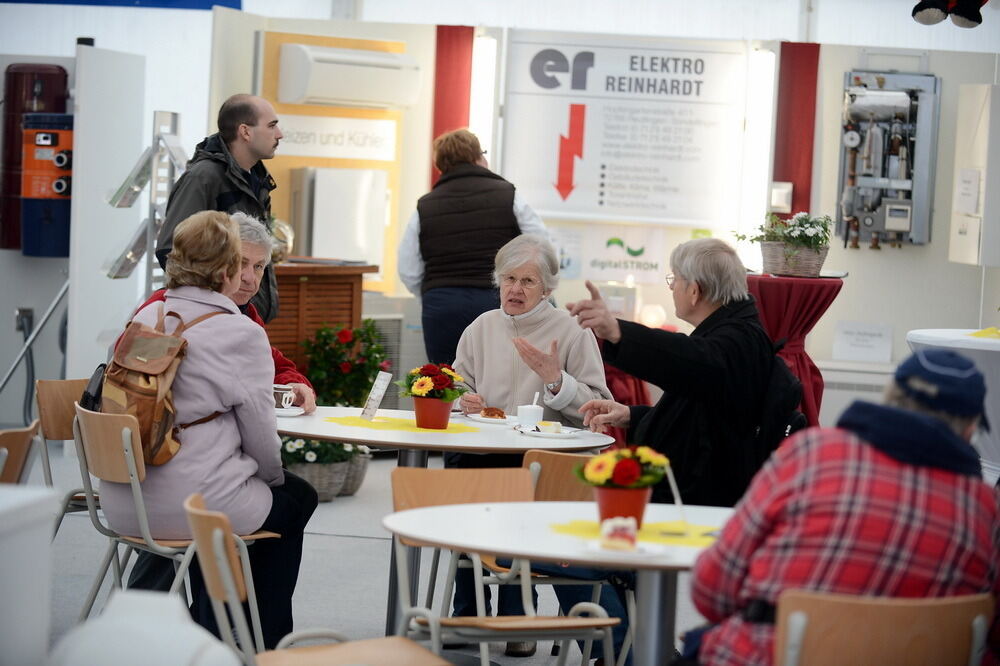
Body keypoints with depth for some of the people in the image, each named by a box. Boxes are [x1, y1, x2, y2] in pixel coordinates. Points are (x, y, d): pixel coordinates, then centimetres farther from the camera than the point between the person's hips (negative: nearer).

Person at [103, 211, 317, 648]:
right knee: (296, 497, 22)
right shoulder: (241, 334, -14)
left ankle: (207, 626, 39)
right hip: (193, 506, -7)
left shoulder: (145, 318, 6)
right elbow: (261, 433, -8)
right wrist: (274, 475, 13)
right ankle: (268, 640, 30)